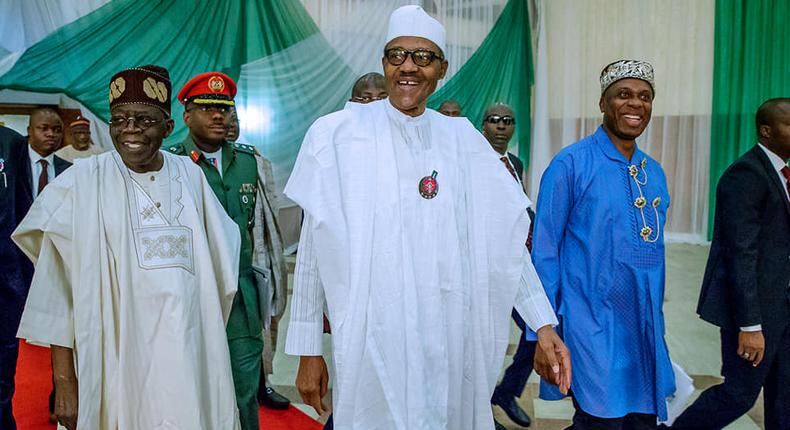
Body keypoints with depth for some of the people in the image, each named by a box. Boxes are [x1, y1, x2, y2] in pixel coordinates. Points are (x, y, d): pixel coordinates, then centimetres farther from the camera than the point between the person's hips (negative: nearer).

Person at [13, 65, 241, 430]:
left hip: (191, 358, 3)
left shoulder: (190, 175, 4)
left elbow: (220, 259, 12)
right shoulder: (82, 182, -4)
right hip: (118, 359, -2)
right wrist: (64, 380, -8)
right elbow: (57, 288, -4)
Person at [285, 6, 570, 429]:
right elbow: (313, 248, -2)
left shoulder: (462, 139, 4)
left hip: (450, 342, 3)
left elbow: (502, 239, 5)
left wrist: (543, 324, 0)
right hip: (370, 341, -2)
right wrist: (308, 350, -1)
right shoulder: (337, 134, -3)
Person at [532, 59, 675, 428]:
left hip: (646, 330, 7)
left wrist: (655, 325, 17)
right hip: (592, 331, -6)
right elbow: (544, 252, -9)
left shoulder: (654, 173, 10)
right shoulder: (571, 164, -10)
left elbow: (651, 252, 17)